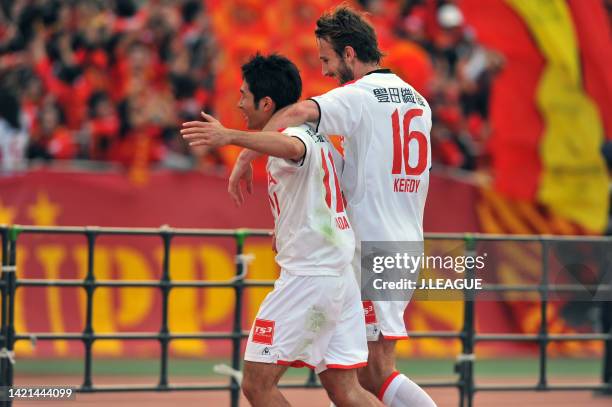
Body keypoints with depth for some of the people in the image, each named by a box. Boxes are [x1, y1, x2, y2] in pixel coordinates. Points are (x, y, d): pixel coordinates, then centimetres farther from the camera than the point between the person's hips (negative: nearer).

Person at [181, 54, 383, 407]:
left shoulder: (298, 135, -13)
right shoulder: (317, 138, 18)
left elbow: (290, 148, -39)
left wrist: (230, 136, -53)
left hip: (307, 278, -10)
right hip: (342, 276, 10)